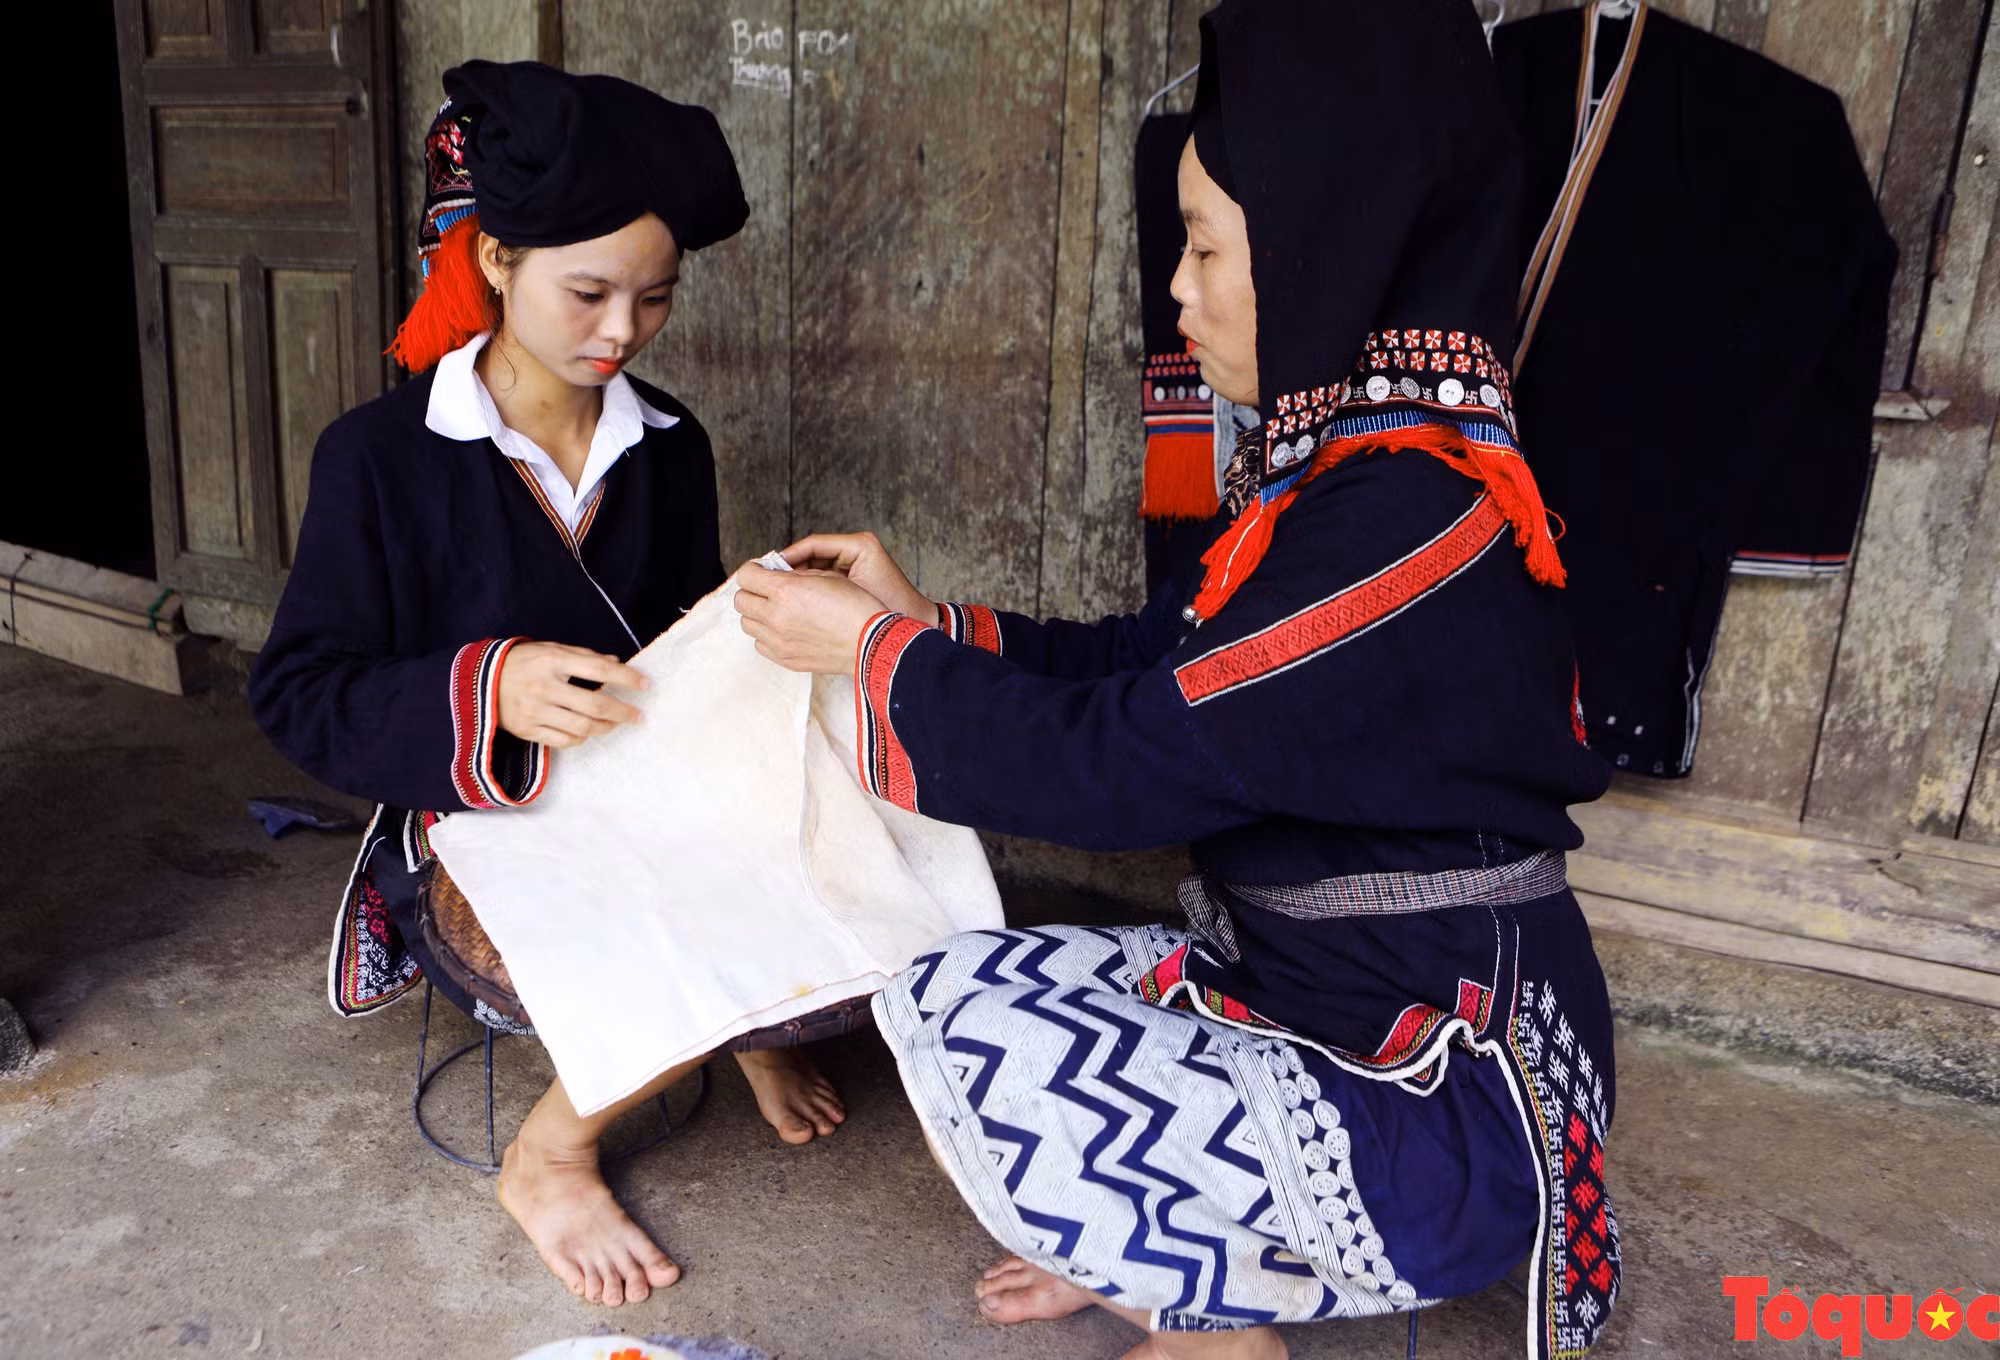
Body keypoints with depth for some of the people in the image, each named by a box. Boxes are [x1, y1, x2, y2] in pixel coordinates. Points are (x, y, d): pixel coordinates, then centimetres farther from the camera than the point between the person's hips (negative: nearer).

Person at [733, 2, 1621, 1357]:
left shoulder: (1414, 519, -26)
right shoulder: (1342, 463, 3)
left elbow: (1120, 770, -25)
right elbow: (1142, 668, 9)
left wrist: (875, 652, -12)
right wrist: (919, 617, 2)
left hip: (1436, 1108, -8)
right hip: (1301, 991, 9)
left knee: (969, 1045, -17)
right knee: (937, 979, 5)